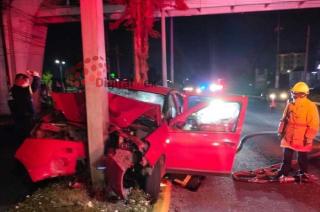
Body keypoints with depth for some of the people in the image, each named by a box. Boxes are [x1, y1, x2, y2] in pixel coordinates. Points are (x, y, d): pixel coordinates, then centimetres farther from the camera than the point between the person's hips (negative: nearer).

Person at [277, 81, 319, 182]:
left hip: (302, 138, -4)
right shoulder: (290, 104, 4)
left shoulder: (310, 106, -13)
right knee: (286, 157, 10)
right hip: (289, 137, 4)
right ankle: (284, 173, 22)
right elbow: (284, 119, 12)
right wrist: (281, 131, 11)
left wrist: (309, 137, -18)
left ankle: (303, 173, 34)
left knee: (302, 157, 14)